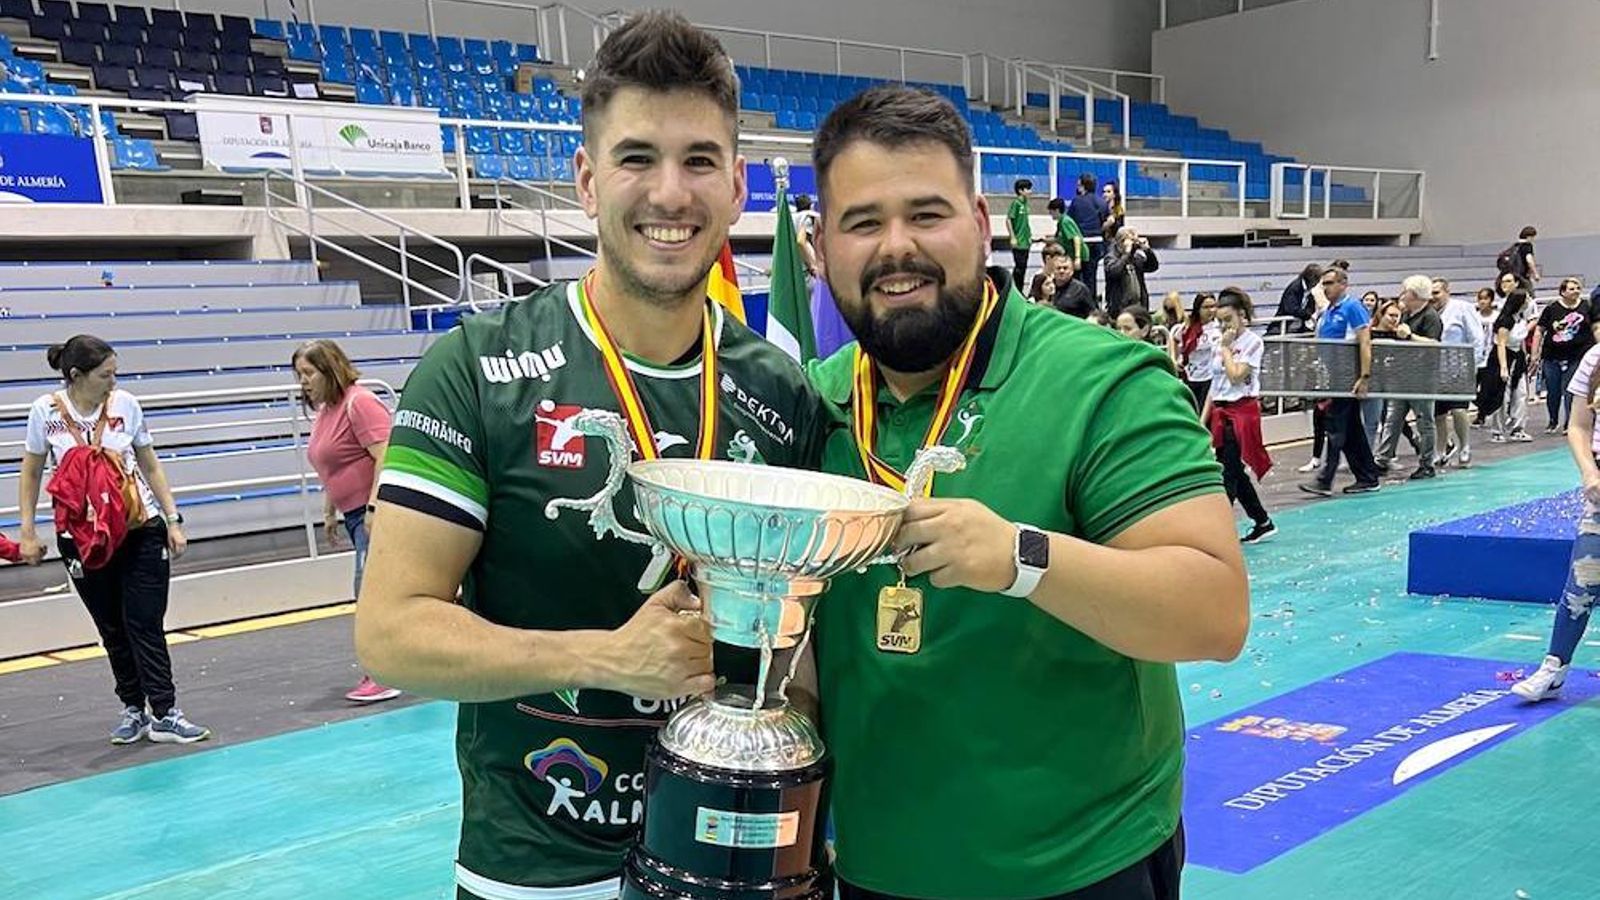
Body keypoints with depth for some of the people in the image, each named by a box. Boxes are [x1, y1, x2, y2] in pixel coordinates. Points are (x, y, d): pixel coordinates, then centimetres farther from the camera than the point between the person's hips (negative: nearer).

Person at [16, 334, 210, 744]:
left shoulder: (125, 404, -3)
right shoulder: (46, 411, -5)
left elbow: (150, 467, 6)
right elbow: (31, 474, 6)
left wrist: (173, 521, 3)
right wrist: (28, 533, 3)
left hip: (141, 530, 0)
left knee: (146, 624, -2)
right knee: (112, 630, 9)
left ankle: (164, 714, -1)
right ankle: (133, 709, 21)